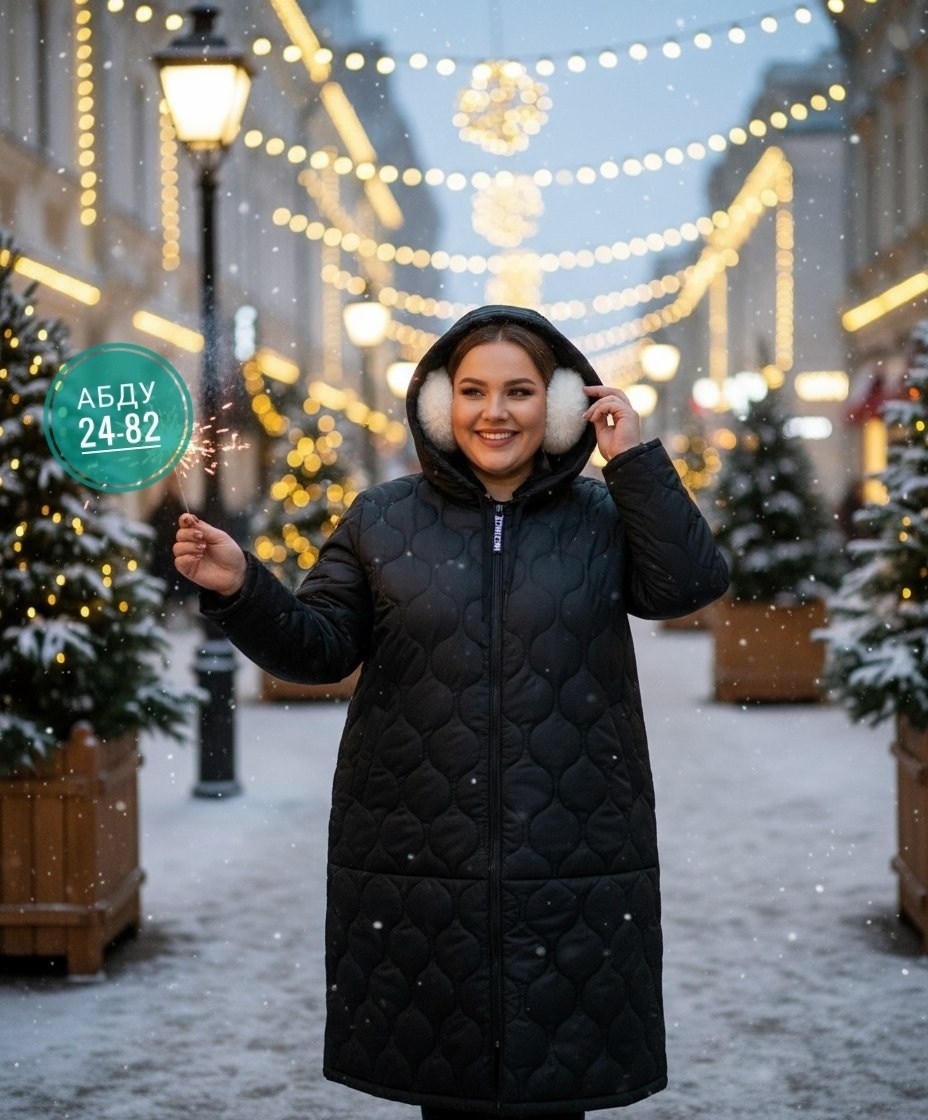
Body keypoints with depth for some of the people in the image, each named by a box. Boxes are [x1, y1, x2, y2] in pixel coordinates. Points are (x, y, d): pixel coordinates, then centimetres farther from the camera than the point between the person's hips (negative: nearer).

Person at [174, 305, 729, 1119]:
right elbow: (317, 649, 4)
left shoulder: (605, 519, 6)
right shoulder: (382, 522, 6)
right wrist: (241, 590, -13)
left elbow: (689, 585, -9)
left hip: (570, 866, 0)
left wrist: (636, 460, -10)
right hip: (419, 863, 0)